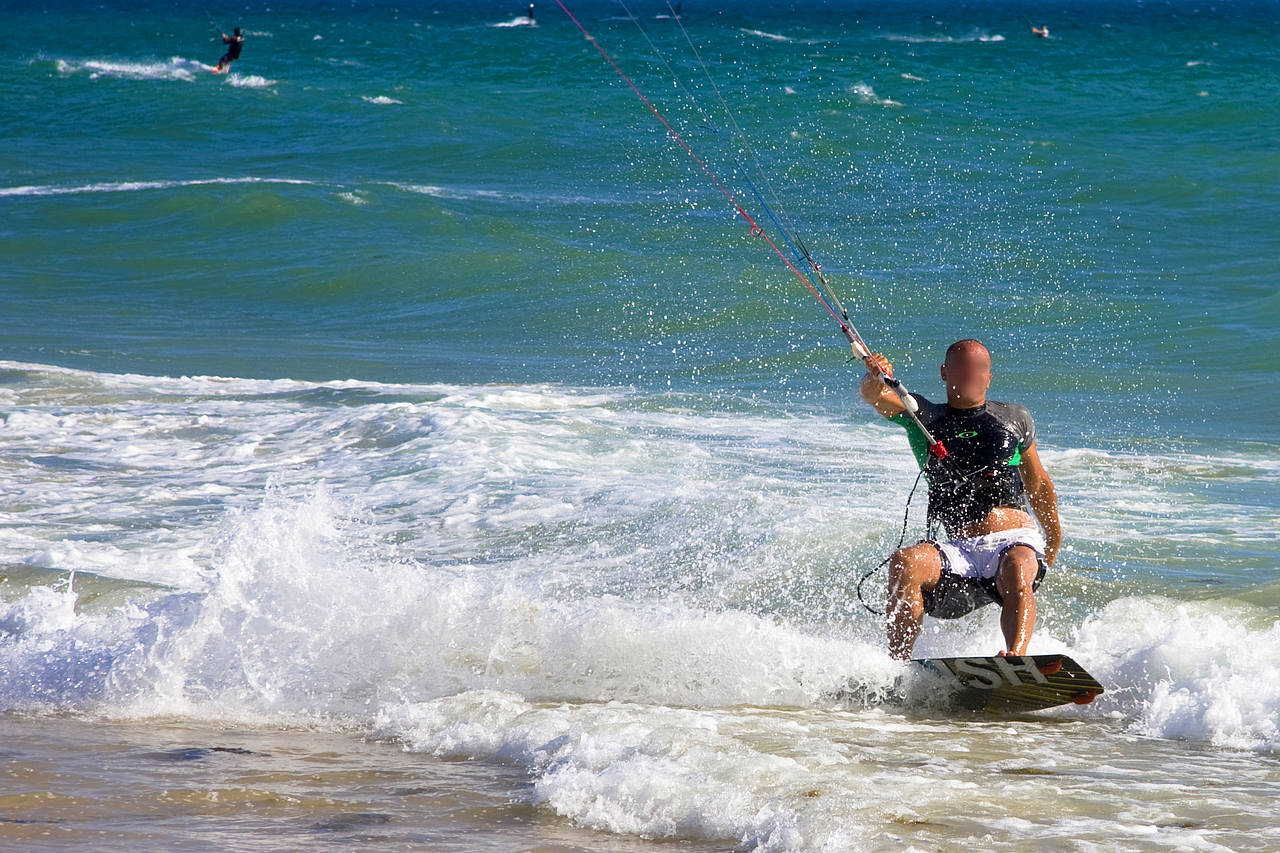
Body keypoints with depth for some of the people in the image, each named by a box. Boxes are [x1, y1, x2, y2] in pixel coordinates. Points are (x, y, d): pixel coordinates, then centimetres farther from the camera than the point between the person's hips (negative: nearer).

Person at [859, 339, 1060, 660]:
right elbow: (875, 396, -7)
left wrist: (1054, 540, 33)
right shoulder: (922, 416, 13)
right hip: (961, 548, 1)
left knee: (1015, 570, -37)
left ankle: (1016, 657, -56)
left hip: (1016, 541, -1)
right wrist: (875, 377, -31)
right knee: (904, 563, -30)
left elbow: (1038, 483, 29)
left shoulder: (1015, 419, 17)